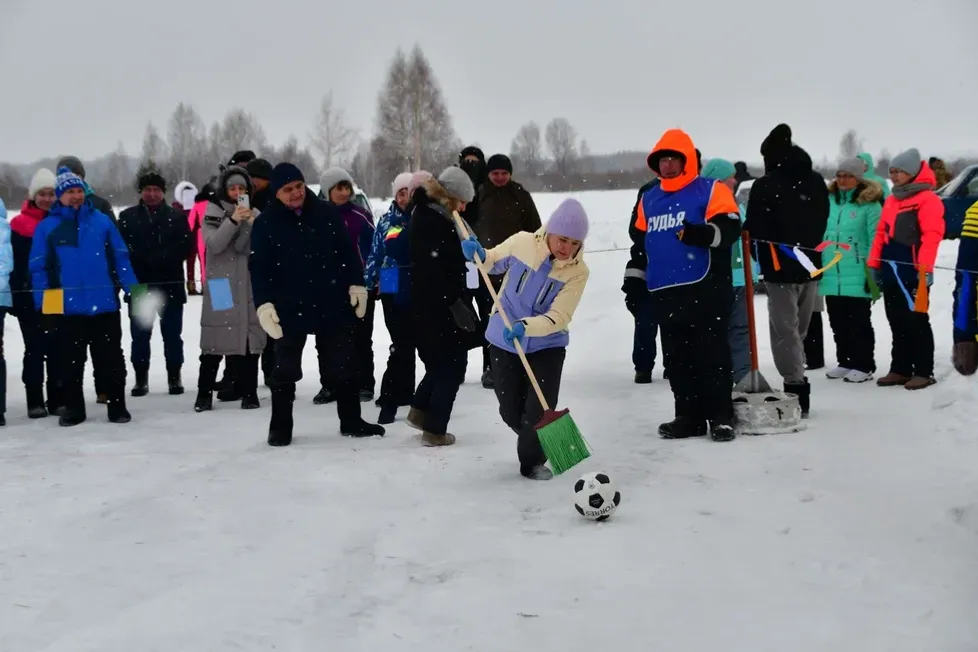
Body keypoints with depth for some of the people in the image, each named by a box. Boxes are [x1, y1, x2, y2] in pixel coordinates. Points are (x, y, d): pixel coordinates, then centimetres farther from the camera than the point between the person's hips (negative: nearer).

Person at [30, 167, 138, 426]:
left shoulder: (102, 220, 5)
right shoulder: (47, 226, 2)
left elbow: (120, 257, 4)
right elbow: (38, 267, 1)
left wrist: (132, 288, -3)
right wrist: (41, 302, -7)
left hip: (105, 305, 0)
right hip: (68, 308, 0)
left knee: (111, 359, 7)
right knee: (71, 362, 9)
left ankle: (117, 406, 16)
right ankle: (73, 409, 21)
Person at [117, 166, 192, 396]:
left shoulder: (177, 216, 4)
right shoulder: (127, 217, 4)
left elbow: (184, 247, -3)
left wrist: (154, 259, -14)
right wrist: (154, 259, -16)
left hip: (171, 285, 0)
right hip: (139, 285, 0)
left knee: (172, 334, 6)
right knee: (140, 335, 5)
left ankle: (174, 377, 16)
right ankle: (141, 378, 14)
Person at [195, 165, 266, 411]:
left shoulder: (255, 215, 9)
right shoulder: (213, 213, 4)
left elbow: (251, 249, -1)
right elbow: (214, 245, -12)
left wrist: (250, 224, -15)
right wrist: (233, 220, -21)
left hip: (250, 286, 2)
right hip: (220, 285, -2)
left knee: (250, 339, 1)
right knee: (215, 343, -5)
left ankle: (249, 393, 8)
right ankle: (204, 393, 3)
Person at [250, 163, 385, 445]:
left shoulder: (327, 214, 2)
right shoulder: (265, 224, -5)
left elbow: (348, 252, 7)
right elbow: (260, 269, -7)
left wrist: (356, 285, 1)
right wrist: (264, 304, -15)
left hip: (332, 305, 2)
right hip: (289, 309, -2)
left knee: (343, 367, 11)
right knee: (285, 371, 6)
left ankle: (351, 420, 23)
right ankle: (280, 427, 17)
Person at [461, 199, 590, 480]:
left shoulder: (578, 272, -18)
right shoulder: (521, 243, -15)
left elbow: (558, 317, -24)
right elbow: (495, 261, 6)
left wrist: (526, 326, -39)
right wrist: (478, 255, -16)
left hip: (547, 346, -1)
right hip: (505, 342, 1)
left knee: (540, 409, -7)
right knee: (510, 411, 9)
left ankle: (533, 459, 20)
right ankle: (532, 443, 41)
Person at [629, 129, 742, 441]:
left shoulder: (710, 190, -2)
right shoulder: (649, 199, 17)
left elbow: (729, 228, -14)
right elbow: (640, 239, 28)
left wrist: (701, 234, -30)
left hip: (705, 288, -6)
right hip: (664, 292, 6)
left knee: (712, 353, -3)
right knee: (676, 357, 9)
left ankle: (720, 416, 3)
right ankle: (689, 416, 16)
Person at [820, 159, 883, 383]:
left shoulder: (870, 204, -8)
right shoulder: (828, 201, 9)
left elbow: (876, 240, -11)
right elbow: (820, 234, 15)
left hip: (858, 276, -6)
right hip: (831, 275, 6)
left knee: (859, 322, 2)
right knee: (838, 322, 14)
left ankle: (863, 366, 10)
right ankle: (845, 362, 26)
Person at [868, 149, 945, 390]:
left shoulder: (927, 199, -8)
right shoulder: (891, 200, 18)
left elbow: (931, 236, -16)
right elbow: (881, 233, 19)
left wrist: (925, 268, -23)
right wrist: (874, 264, 13)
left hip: (913, 273, -8)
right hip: (891, 272, 8)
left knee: (916, 322, -3)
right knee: (897, 323, 12)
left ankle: (923, 372, 3)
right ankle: (900, 369, 19)